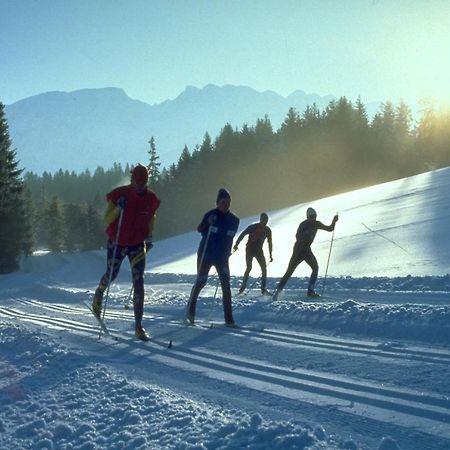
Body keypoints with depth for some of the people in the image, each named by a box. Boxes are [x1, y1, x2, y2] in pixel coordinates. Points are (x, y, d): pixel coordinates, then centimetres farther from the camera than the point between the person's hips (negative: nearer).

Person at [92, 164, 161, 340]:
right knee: (111, 275, 15)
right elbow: (107, 219, -10)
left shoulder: (151, 199, -4)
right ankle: (99, 293, 54)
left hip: (137, 245, 2)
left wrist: (148, 237, 13)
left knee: (139, 283, -8)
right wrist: (118, 208, -27)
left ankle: (138, 326, -6)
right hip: (117, 244, -1)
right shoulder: (119, 194, -14)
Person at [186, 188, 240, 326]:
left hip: (222, 257, 3)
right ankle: (190, 310, 27)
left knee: (225, 285, -6)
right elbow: (199, 229, -20)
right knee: (200, 282, 4)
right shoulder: (211, 215, -11)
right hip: (205, 255, -3)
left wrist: (227, 254, 13)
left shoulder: (234, 220, 1)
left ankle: (229, 319, -5)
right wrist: (207, 223, -39)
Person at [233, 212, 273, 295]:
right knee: (249, 268, -13)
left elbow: (270, 243, 10)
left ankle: (263, 289, -4)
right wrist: (236, 244, -24)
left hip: (259, 250, 4)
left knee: (264, 268, -8)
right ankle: (243, 286, 0)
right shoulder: (253, 227, -12)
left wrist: (270, 256, 10)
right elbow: (242, 235, -13)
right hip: (250, 249, -4)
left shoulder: (268, 230, 2)